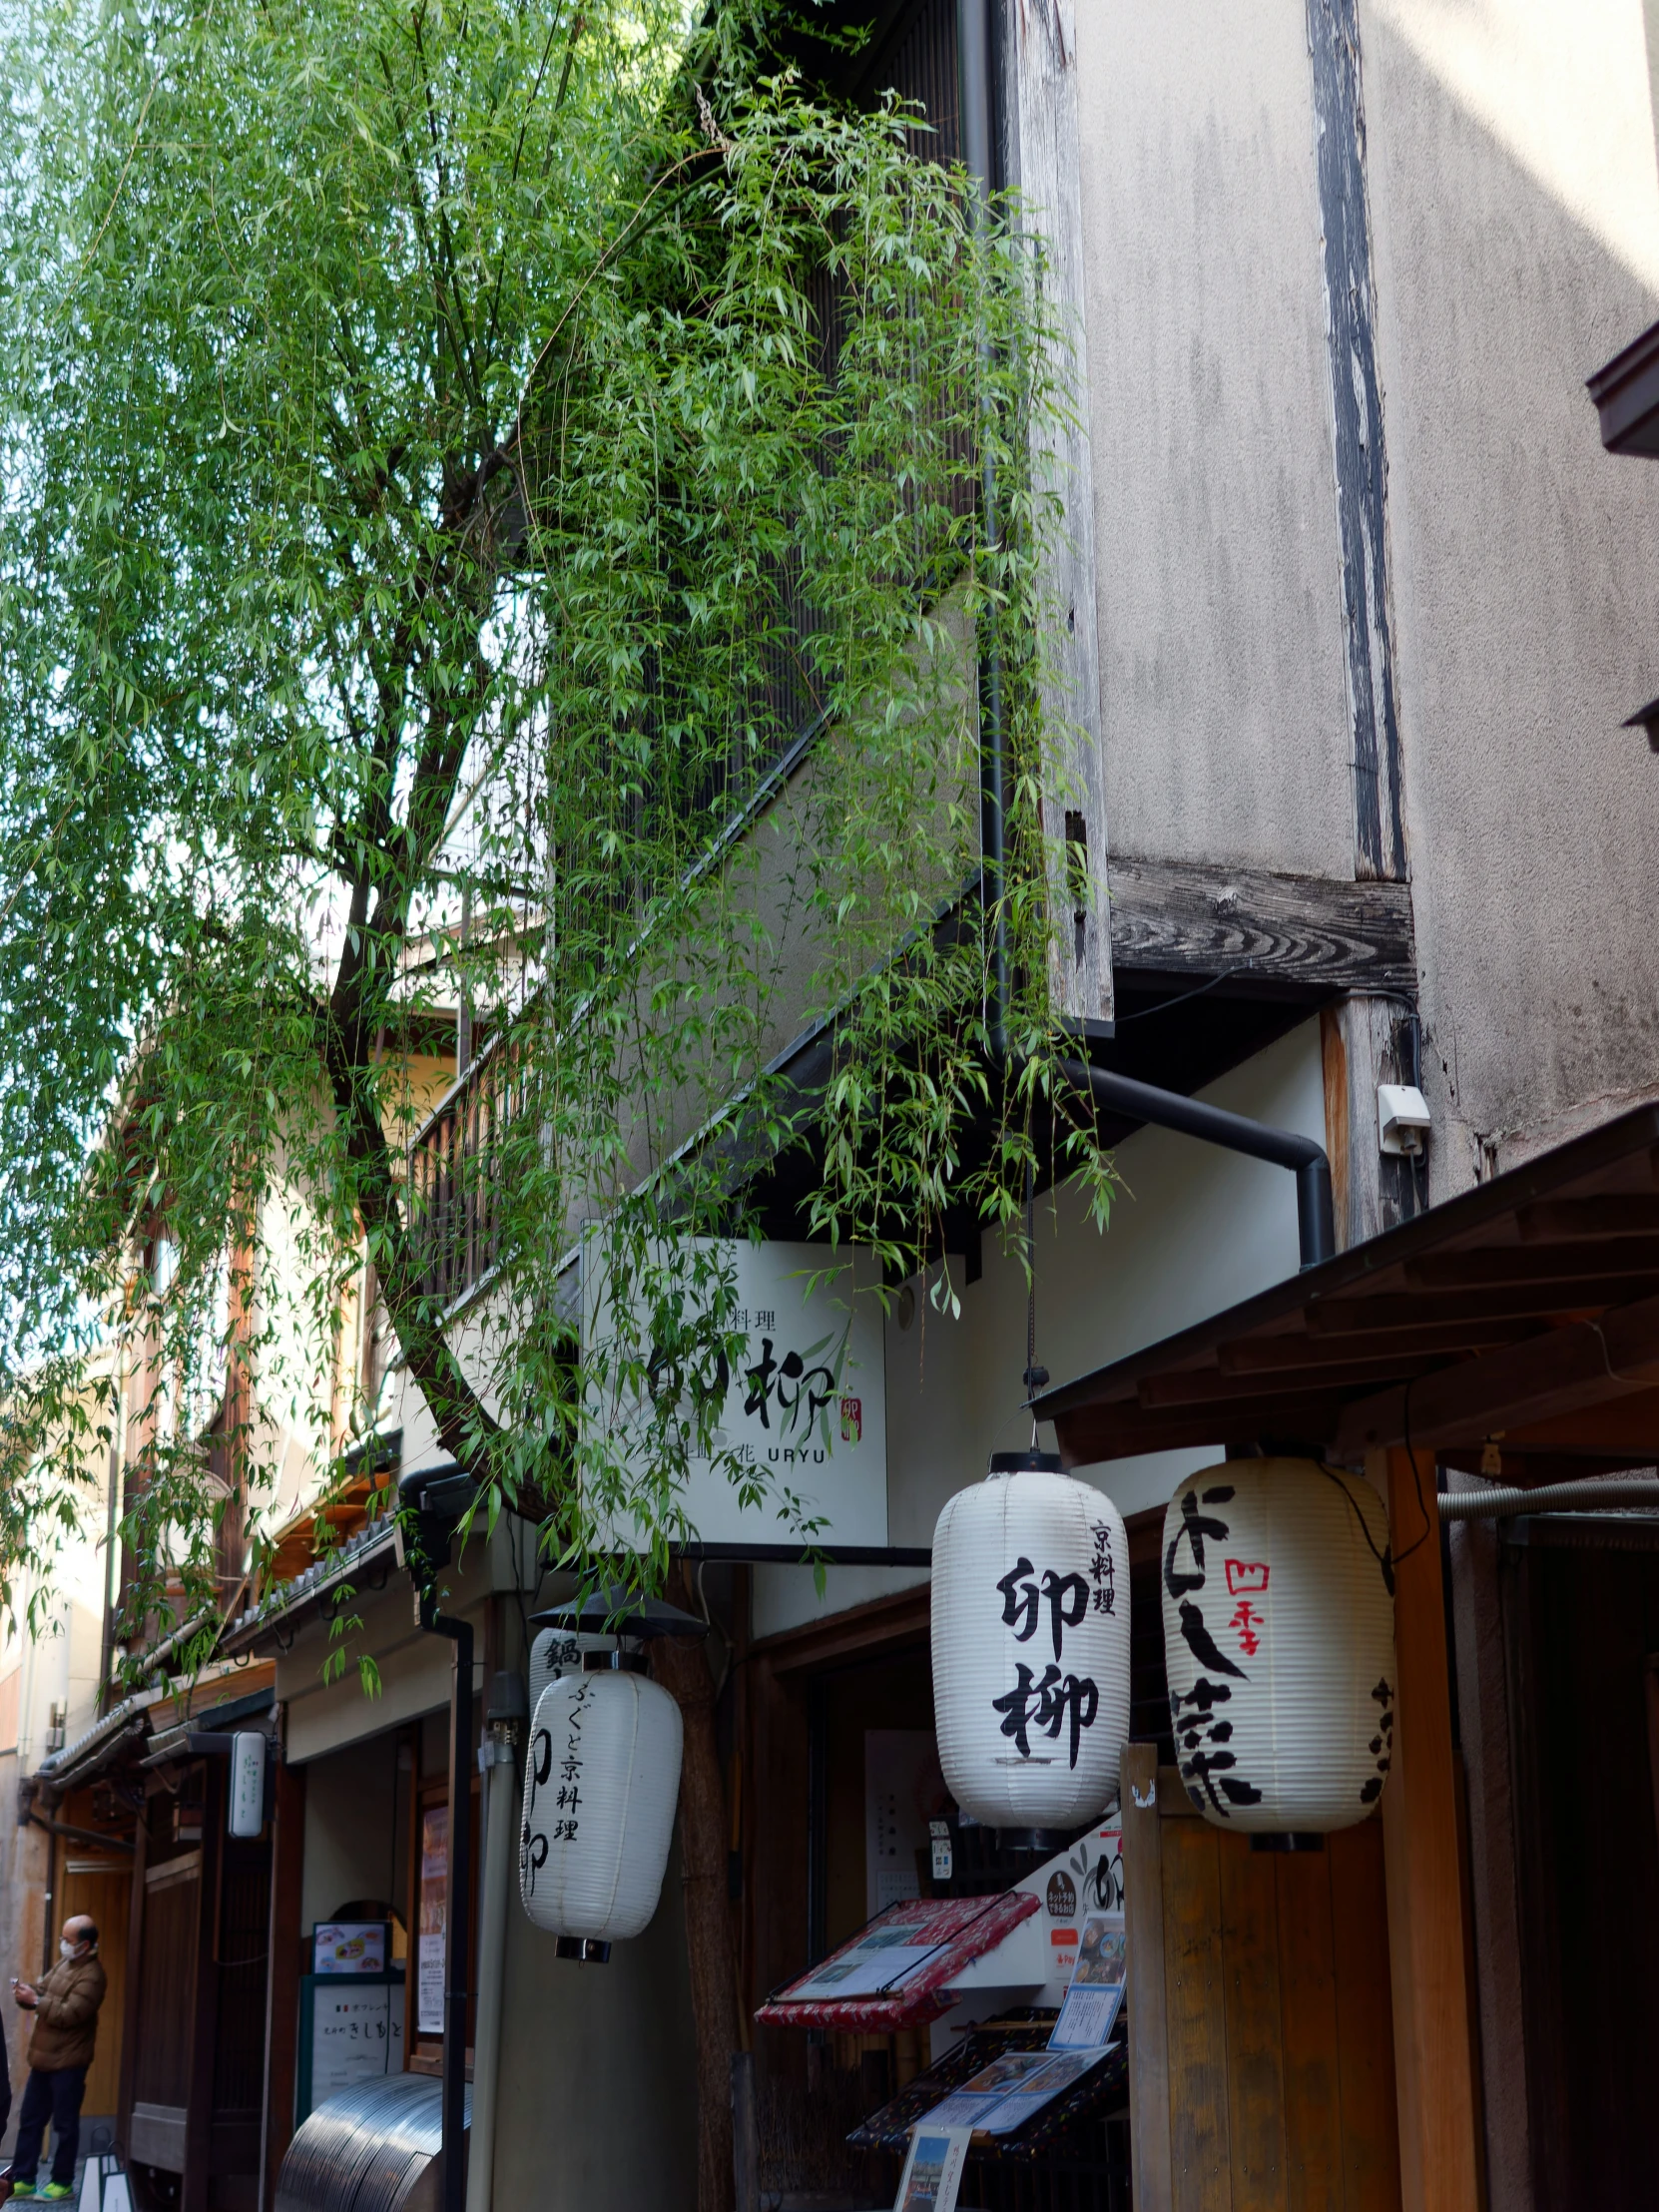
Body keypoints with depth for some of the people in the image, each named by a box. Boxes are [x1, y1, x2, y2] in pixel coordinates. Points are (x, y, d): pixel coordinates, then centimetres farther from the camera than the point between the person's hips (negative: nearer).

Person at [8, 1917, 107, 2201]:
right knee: (29, 2120, 13)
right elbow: (44, 1992, 14)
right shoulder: (64, 1963, 11)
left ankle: (62, 2183, 12)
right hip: (44, 2057, 9)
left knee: (65, 2125, 2)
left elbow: (69, 2015, -24)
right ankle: (21, 2179, 21)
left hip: (67, 2062, -9)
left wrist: (36, 2001, -22)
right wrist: (27, 1992, -7)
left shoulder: (91, 1976, -19)